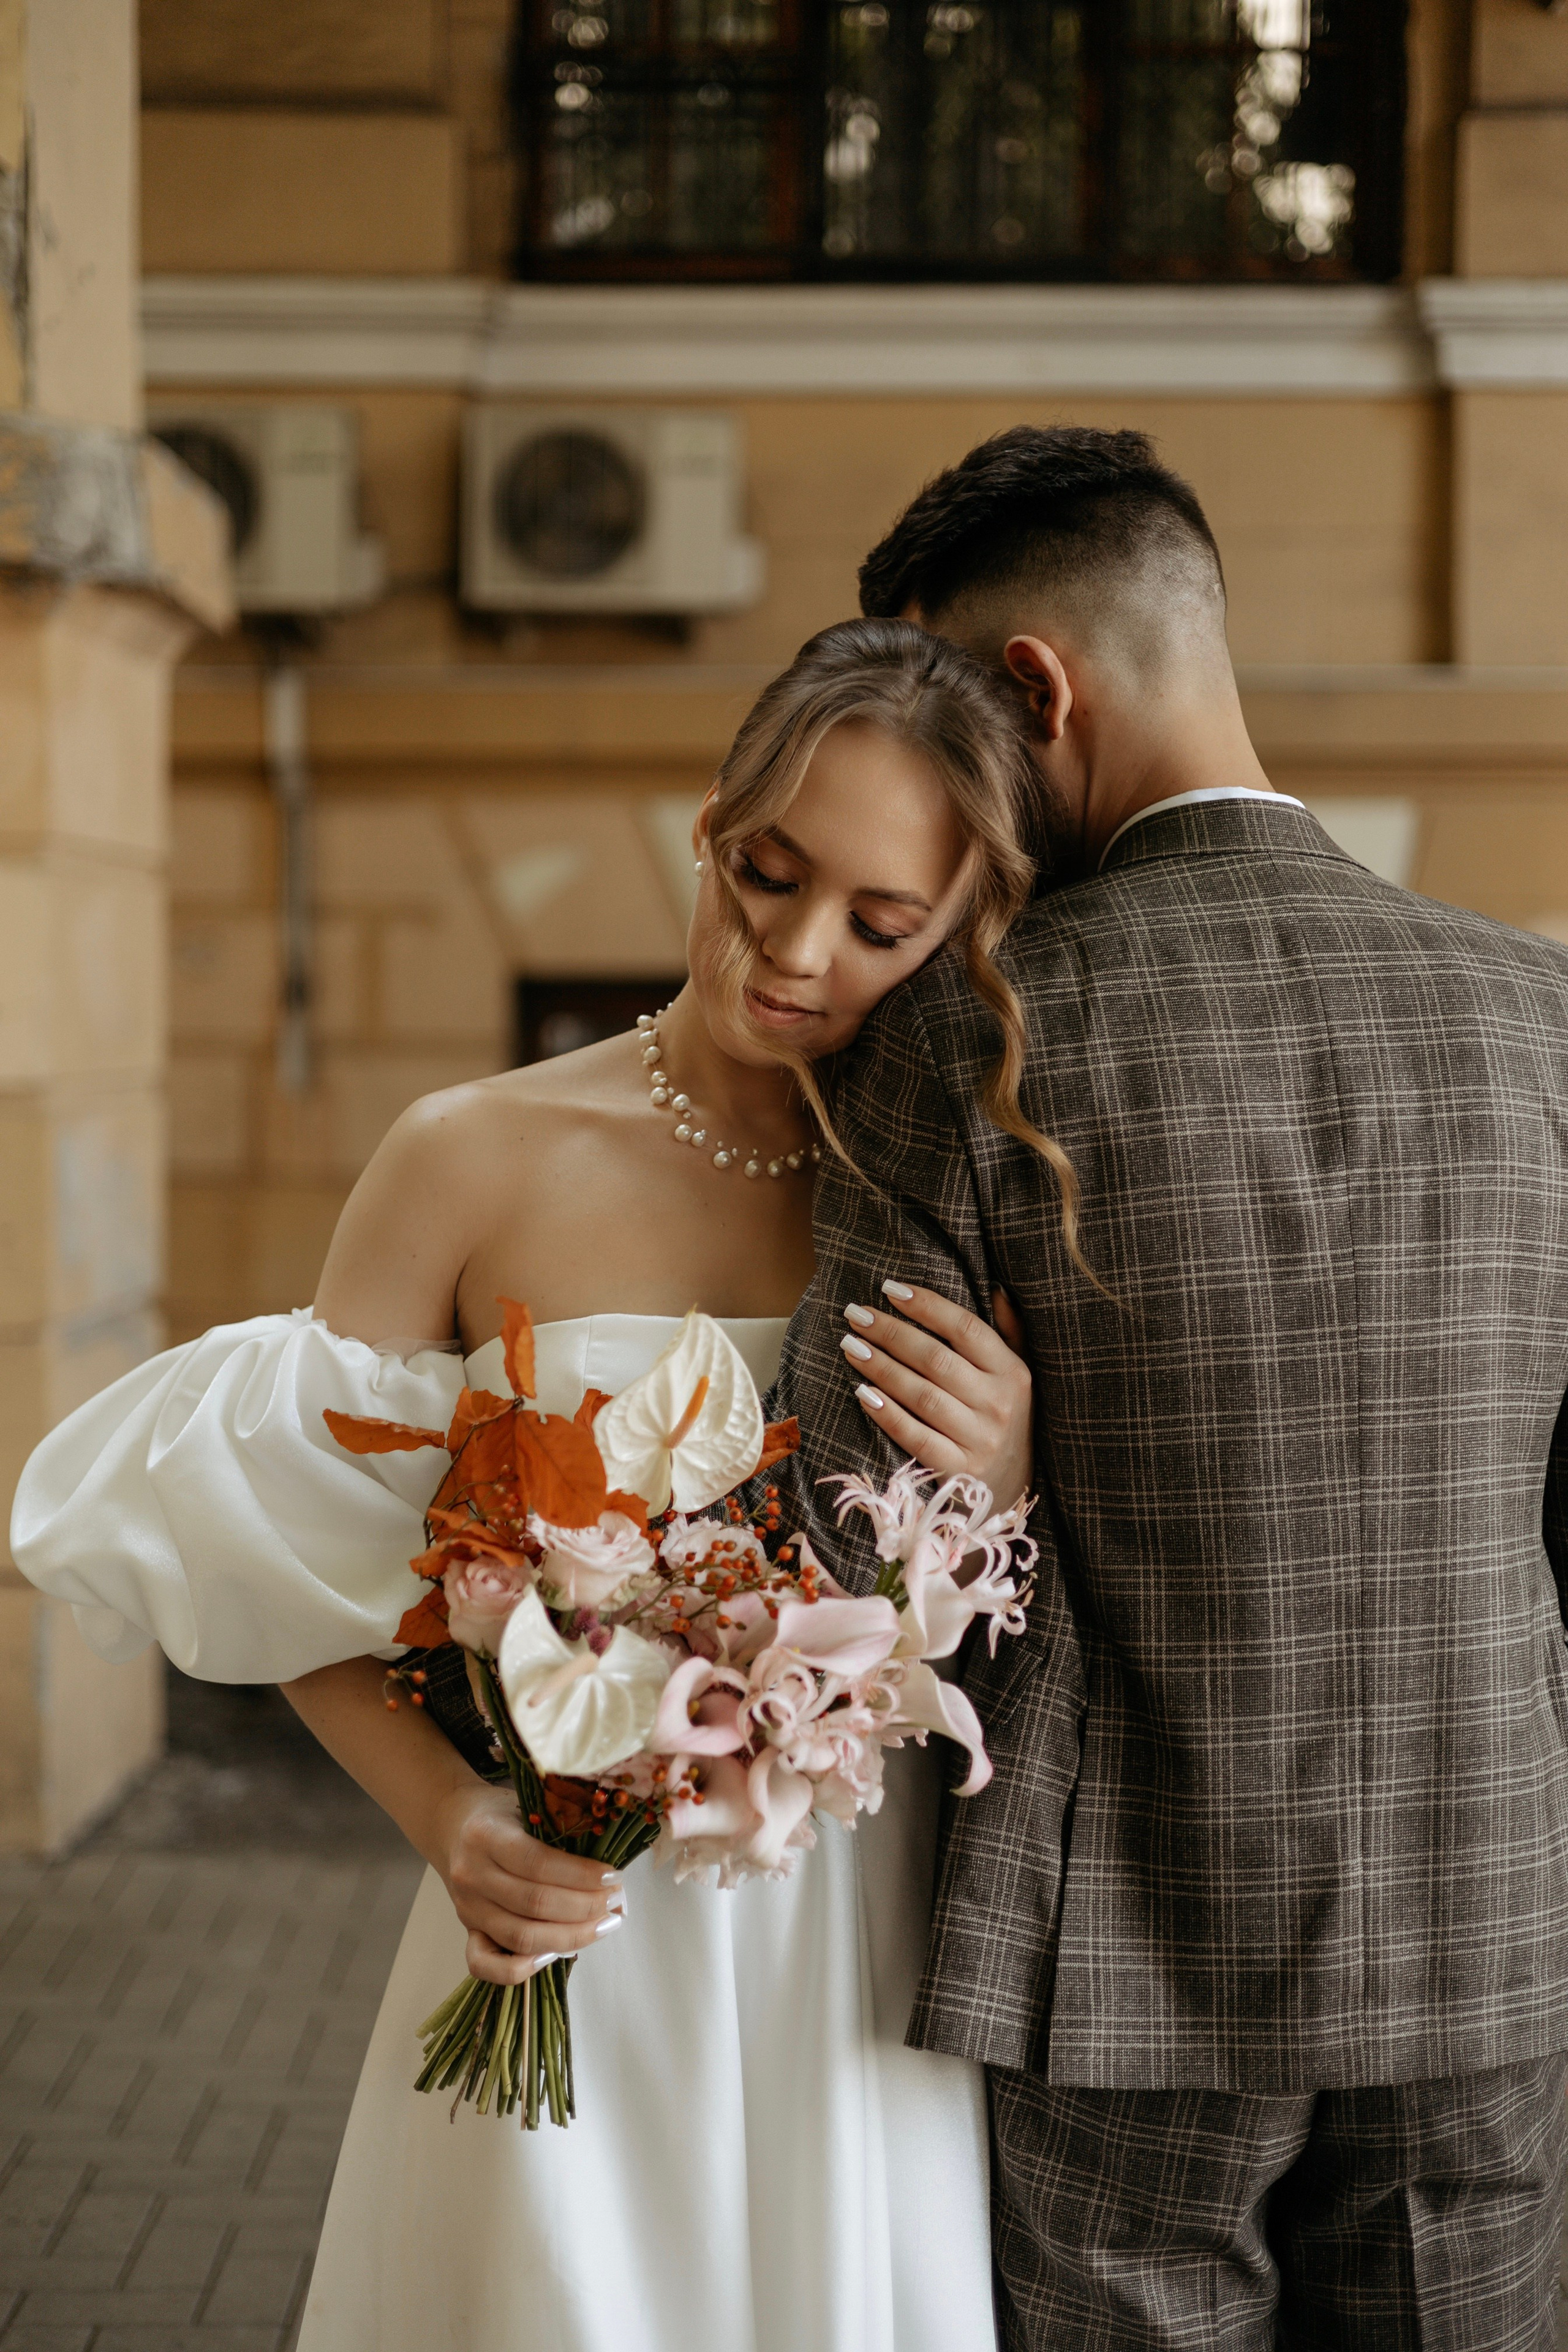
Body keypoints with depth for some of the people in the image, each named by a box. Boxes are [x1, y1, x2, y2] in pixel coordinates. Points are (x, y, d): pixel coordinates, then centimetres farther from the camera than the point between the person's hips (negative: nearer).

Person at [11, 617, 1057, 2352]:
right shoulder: (482, 1162, -8)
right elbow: (288, 1563, -2)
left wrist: (1008, 1492, -17)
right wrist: (451, 1822, -16)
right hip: (573, 1949, -2)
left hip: (858, 1970, 2)